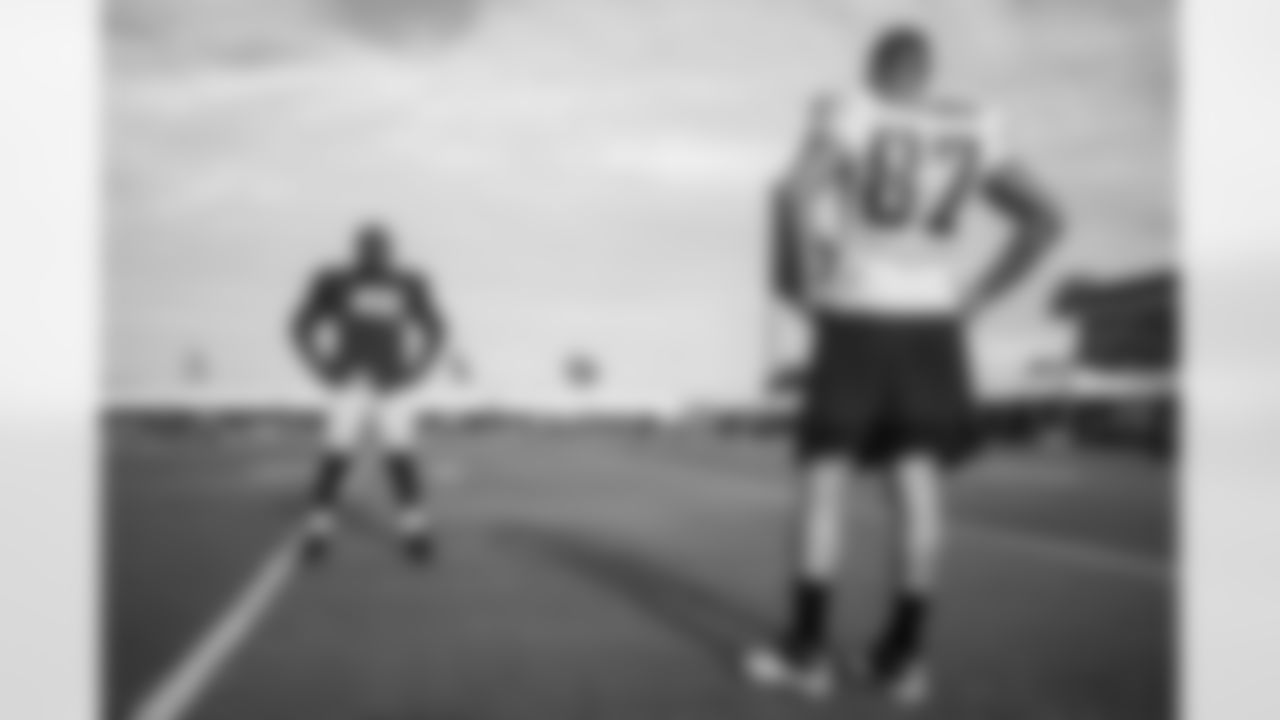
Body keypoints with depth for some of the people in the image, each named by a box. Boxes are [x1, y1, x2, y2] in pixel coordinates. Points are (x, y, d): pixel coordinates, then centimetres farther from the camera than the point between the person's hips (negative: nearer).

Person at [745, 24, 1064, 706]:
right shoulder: (974, 131, 10)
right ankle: (905, 655, 2)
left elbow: (795, 195, -15)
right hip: (931, 320, 3)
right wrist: (975, 297, 9)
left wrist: (796, 281, -3)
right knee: (918, 478, 2)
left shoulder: (846, 112, -1)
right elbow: (1044, 221, 9)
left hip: (855, 315, -3)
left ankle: (807, 648, -1)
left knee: (825, 473, 2)